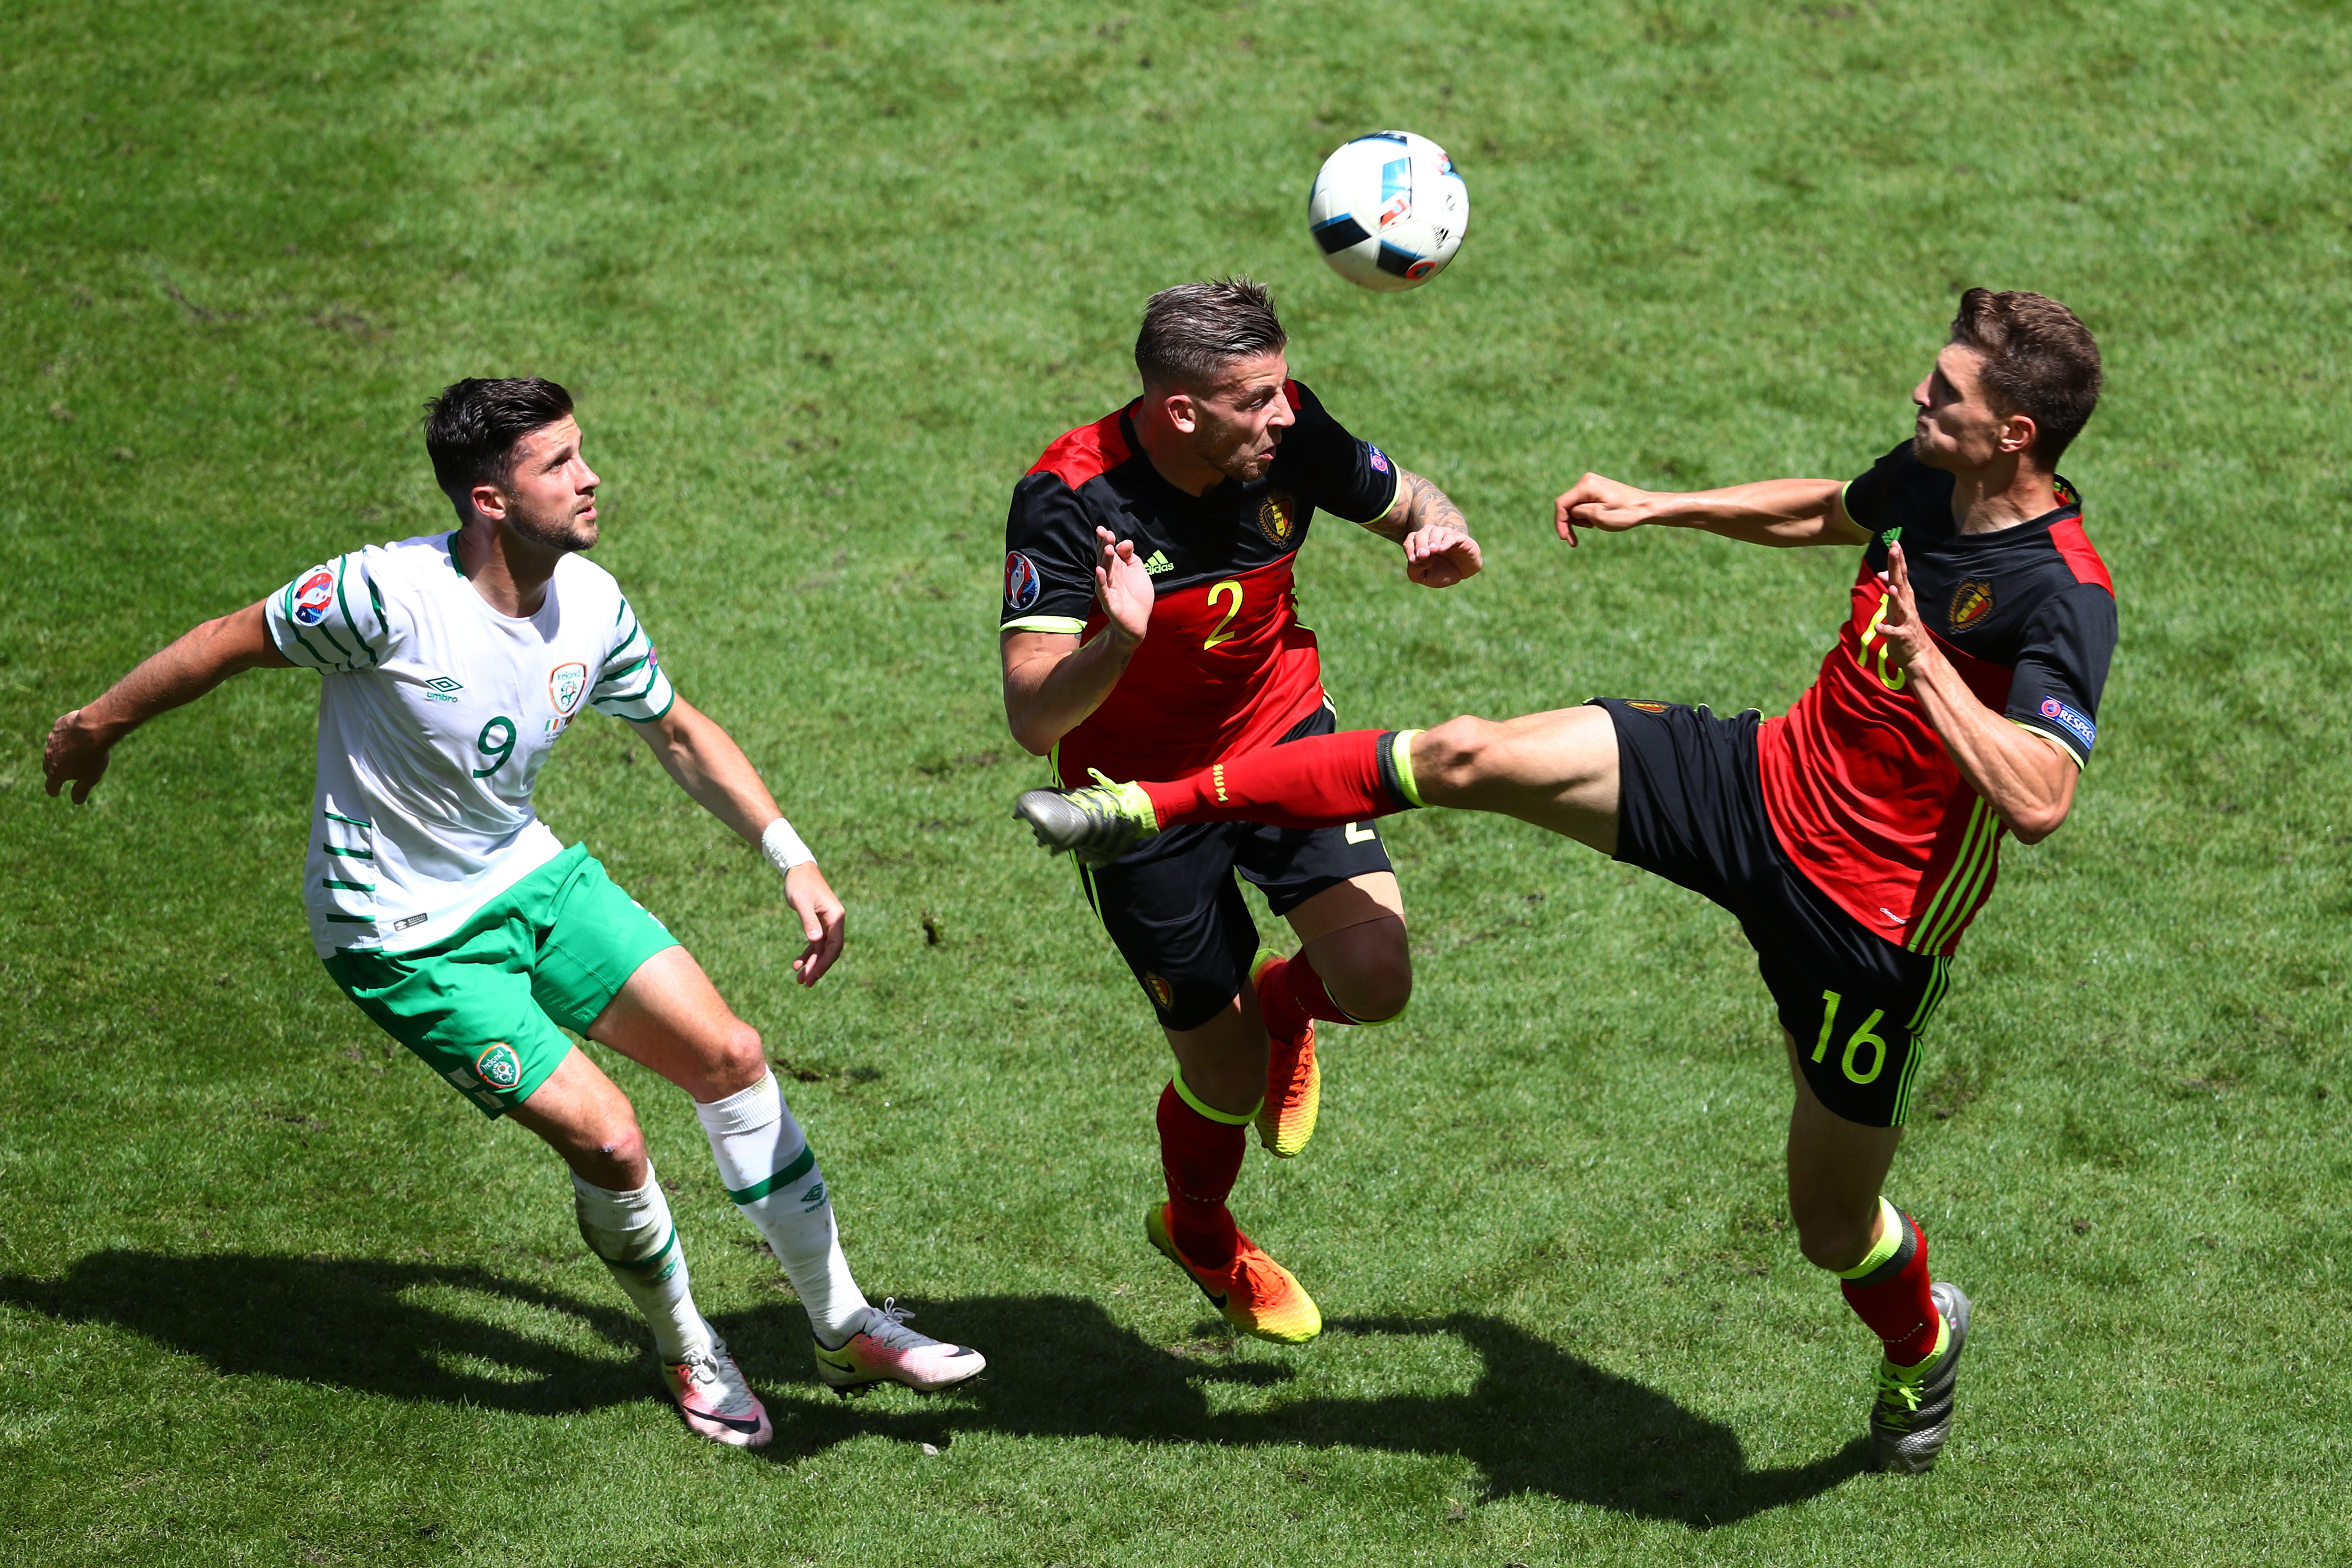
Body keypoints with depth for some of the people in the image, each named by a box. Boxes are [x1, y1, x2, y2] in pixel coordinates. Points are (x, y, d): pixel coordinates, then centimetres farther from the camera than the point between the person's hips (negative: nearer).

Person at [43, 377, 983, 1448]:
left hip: (534, 876, 7)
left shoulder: (591, 602, -8)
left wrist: (792, 858, 4)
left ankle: (842, 1328, 16)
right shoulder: (389, 595, -28)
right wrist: (99, 724, 1)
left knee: (730, 1056, 0)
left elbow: (679, 732, 10)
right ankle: (687, 1354, 15)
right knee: (608, 1143, -14)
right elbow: (236, 643, -12)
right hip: (406, 937, -7)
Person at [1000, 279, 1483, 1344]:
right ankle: (1200, 1234, 40)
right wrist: (1119, 643, -52)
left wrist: (1440, 538, -21)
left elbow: (1413, 500, 3)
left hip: (1284, 743, 3)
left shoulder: (1288, 436, -17)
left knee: (1376, 982, -18)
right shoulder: (1066, 500, -29)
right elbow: (1033, 718, -32)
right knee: (1227, 1079, 3)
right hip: (1143, 796, -3)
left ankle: (1283, 1003, 23)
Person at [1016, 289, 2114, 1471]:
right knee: (1466, 758, -9)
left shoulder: (2063, 597, -27)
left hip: (1872, 918, -6)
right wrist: (1657, 508, 21)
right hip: (1764, 781, 6)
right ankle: (1162, 807, 2)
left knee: (1832, 1227, 9)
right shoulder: (1925, 481, -4)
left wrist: (1924, 659, -35)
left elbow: (2039, 804, -38)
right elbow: (1824, 511, 23)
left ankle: (1922, 1341, 47)